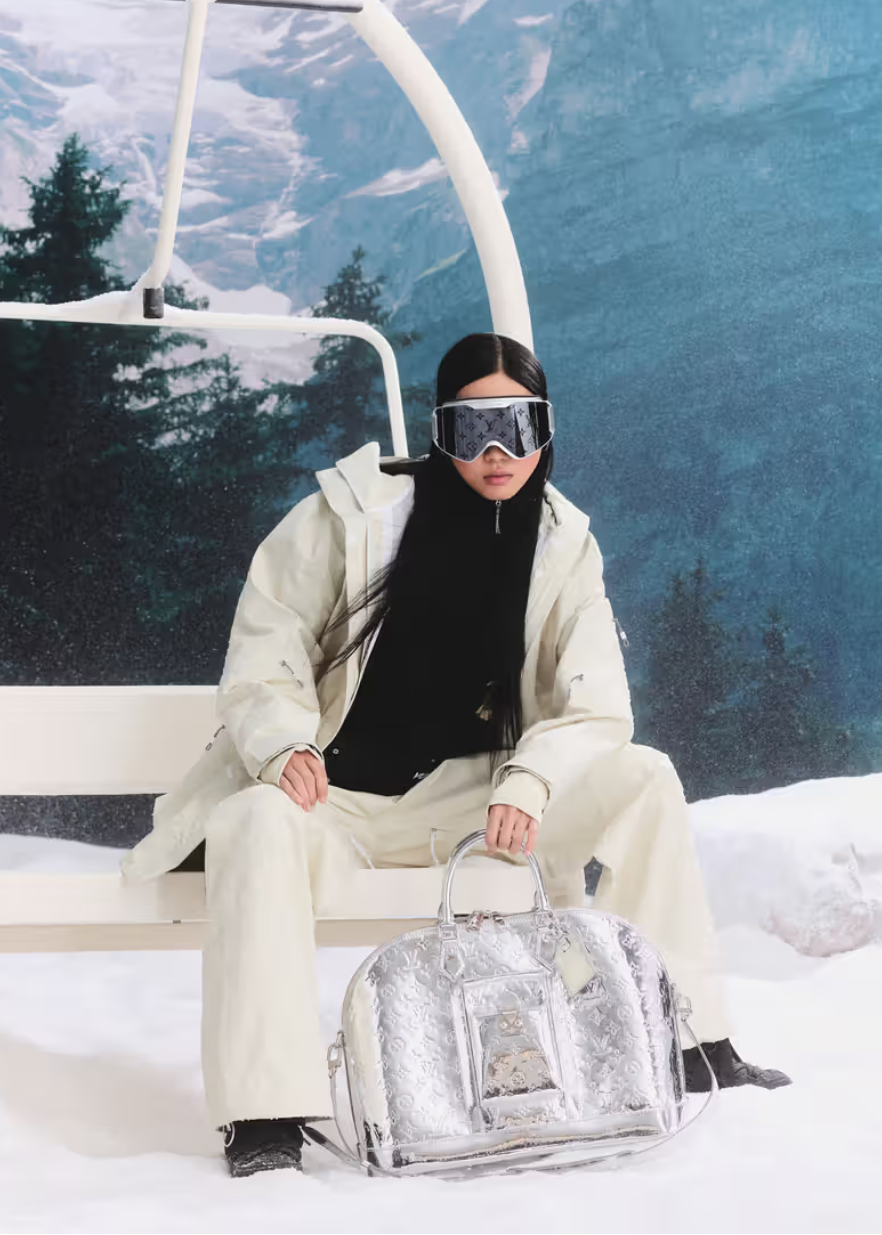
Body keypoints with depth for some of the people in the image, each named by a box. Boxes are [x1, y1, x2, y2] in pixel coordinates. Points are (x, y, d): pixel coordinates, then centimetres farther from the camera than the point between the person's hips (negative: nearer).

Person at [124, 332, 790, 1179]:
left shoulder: (563, 545, 1)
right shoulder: (353, 511, -8)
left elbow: (594, 710, -4)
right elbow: (263, 661, -6)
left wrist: (527, 786, -24)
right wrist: (284, 748, -27)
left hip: (466, 798, 3)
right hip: (331, 795, -3)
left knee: (642, 779, -16)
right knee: (261, 824, -37)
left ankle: (686, 1042, -8)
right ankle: (266, 1112, -38)